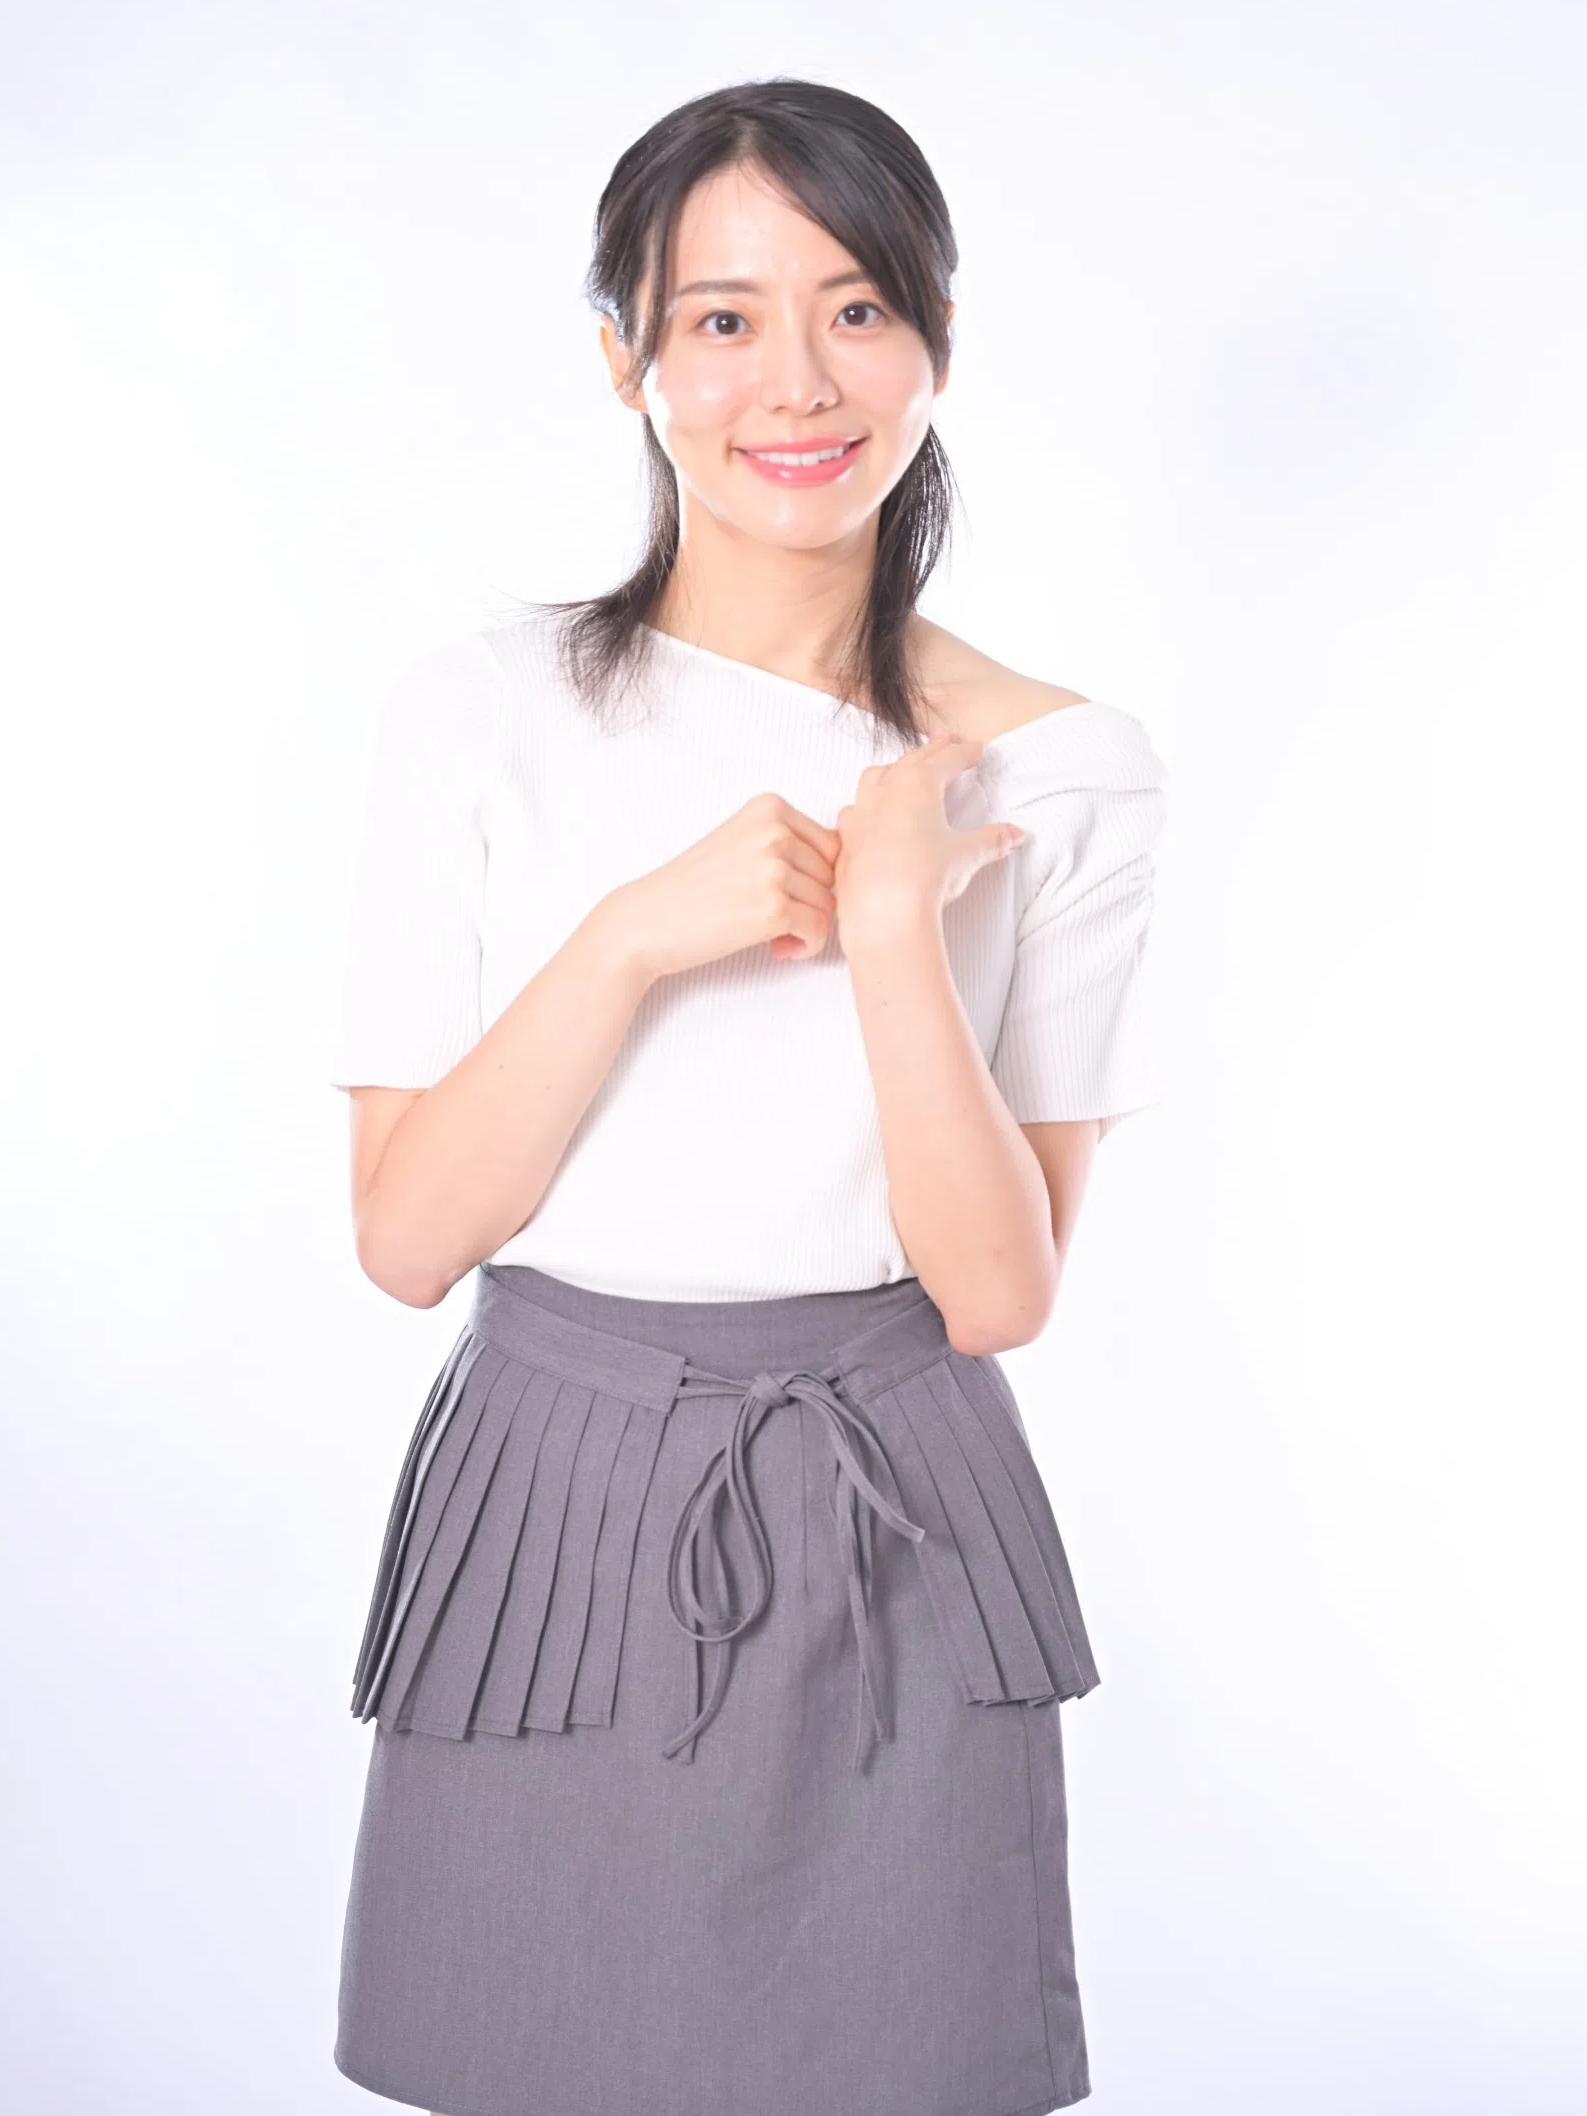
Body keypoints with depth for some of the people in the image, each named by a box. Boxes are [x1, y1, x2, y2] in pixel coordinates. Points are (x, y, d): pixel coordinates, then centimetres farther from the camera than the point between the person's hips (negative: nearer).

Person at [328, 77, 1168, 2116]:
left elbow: (1000, 1292, -7)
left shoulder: (1060, 773, -4)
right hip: (552, 1517, 0)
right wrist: (633, 939, -20)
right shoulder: (483, 714, -5)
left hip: (894, 1547, 1)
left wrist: (894, 930, -19)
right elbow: (404, 1237, -7)